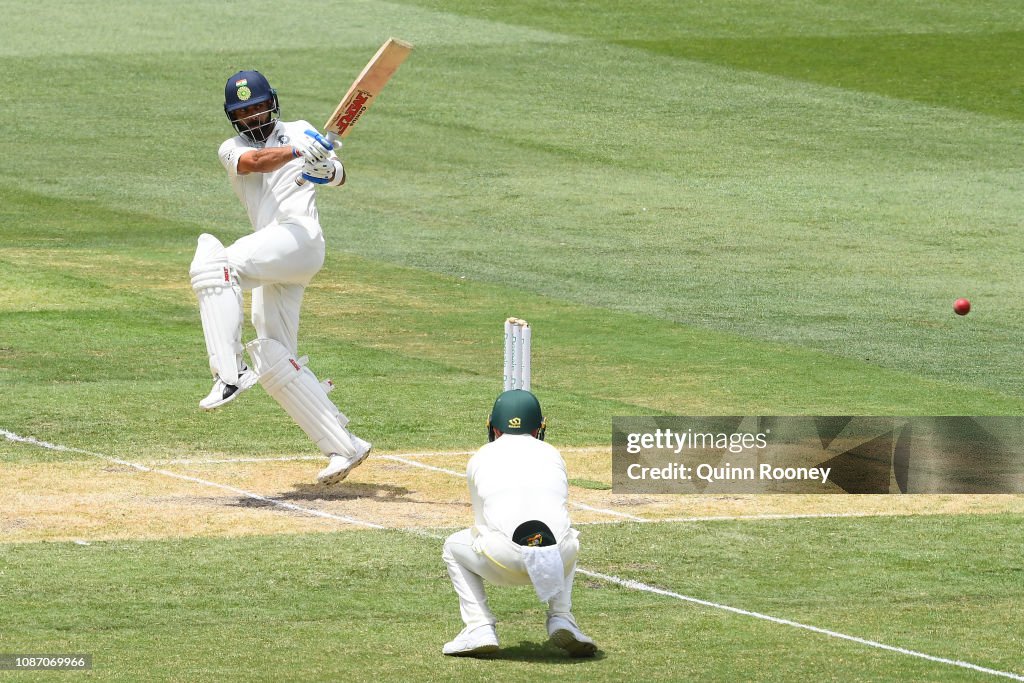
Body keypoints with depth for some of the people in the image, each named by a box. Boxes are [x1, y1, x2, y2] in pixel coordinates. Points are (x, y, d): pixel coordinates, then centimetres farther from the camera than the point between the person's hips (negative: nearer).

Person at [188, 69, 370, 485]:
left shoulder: (298, 132, 14)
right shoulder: (231, 149, 19)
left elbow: (338, 177, 0)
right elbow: (255, 162, -7)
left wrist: (326, 169, -25)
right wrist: (298, 151, -27)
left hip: (300, 237, -7)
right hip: (272, 261, 7)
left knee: (212, 262, -29)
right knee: (274, 362, 3)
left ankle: (229, 372, -39)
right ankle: (344, 447, 7)